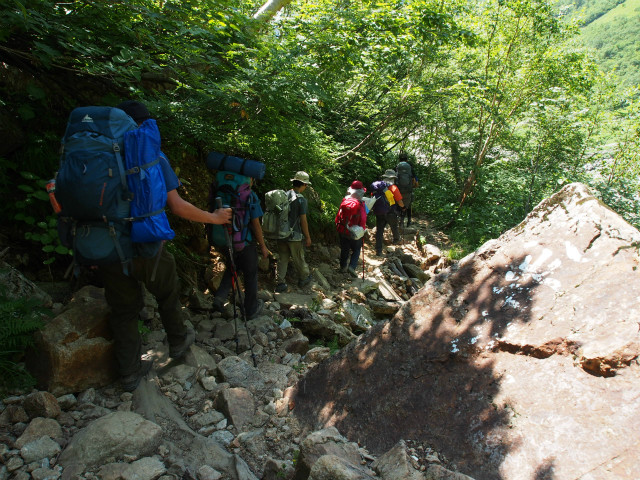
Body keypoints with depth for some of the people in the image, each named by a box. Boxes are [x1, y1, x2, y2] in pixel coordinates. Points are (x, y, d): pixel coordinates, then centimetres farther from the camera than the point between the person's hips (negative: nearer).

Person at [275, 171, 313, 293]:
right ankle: (304, 279, 32)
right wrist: (308, 237, -3)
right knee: (299, 259, 13)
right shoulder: (301, 200, -15)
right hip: (294, 236, -5)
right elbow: (303, 221, -13)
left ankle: (280, 283, 13)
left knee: (282, 259, 12)